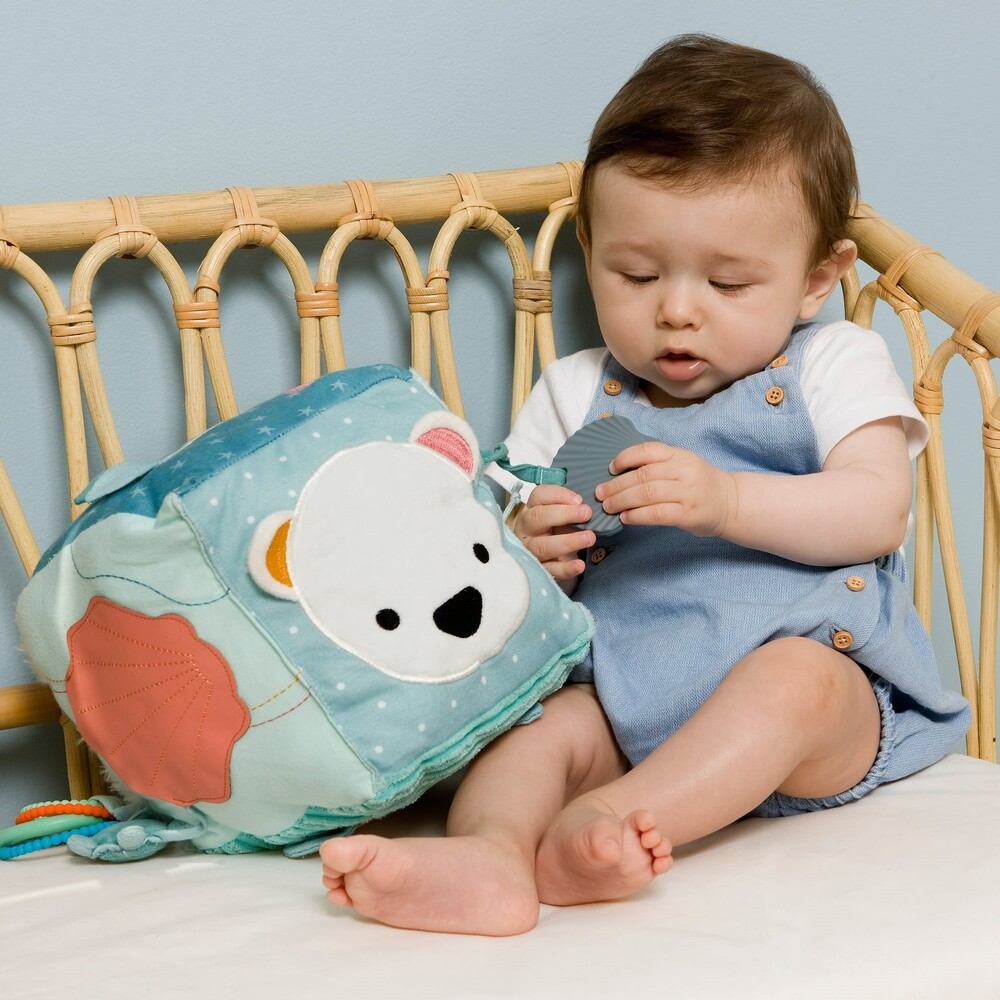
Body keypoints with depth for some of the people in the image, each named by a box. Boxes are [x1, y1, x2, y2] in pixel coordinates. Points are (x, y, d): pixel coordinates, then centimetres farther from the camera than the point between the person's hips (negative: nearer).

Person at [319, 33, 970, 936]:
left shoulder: (834, 366, 8)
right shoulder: (575, 394, 17)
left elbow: (878, 512, -7)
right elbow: (517, 526, 16)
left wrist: (723, 501, -22)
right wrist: (528, 552, -11)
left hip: (820, 672, -3)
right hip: (626, 690, 3)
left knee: (793, 680, -35)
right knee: (535, 725, -25)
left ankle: (611, 819, -51)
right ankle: (490, 858, -53)